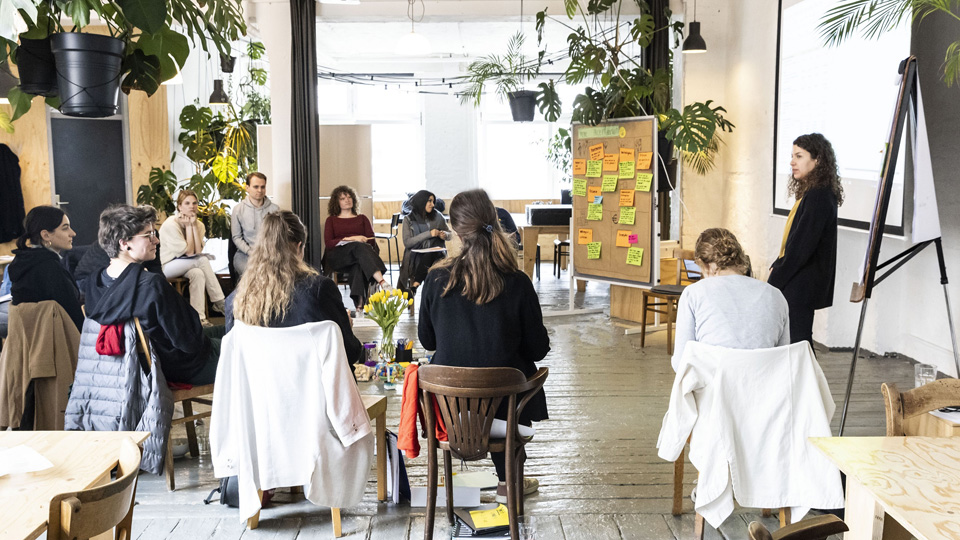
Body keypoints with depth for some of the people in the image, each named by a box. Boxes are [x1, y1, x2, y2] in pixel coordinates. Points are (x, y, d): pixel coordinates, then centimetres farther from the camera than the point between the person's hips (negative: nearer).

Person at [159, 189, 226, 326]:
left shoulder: (199, 225, 2)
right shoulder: (170, 224, -17)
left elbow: (198, 251, -14)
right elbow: (189, 252, -19)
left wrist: (194, 225, -15)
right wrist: (188, 226, -16)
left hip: (185, 267, 6)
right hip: (165, 266, -6)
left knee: (198, 273, -30)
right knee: (202, 260, -27)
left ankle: (199, 318, -30)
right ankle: (219, 303, -23)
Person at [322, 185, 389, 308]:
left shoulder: (362, 218, 29)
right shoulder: (331, 220, 24)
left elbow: (372, 241, 12)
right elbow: (328, 243, 5)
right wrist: (351, 239, -8)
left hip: (358, 255, 2)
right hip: (336, 258, -2)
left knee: (358, 265, -39)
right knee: (360, 247, -37)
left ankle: (359, 301, -58)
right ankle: (382, 281, -58)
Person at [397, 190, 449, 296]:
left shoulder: (438, 216, 9)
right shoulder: (409, 220, 3)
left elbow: (449, 234, 20)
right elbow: (407, 243, -8)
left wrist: (445, 235, -7)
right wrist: (429, 234, -15)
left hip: (435, 254, 2)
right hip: (415, 255, -2)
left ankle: (413, 287, -24)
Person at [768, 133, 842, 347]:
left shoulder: (819, 197, -17)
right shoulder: (811, 193, 14)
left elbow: (802, 247, -20)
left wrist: (775, 280, -16)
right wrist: (776, 266, 10)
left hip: (801, 287, -10)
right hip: (797, 284, 10)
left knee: (797, 342, -5)